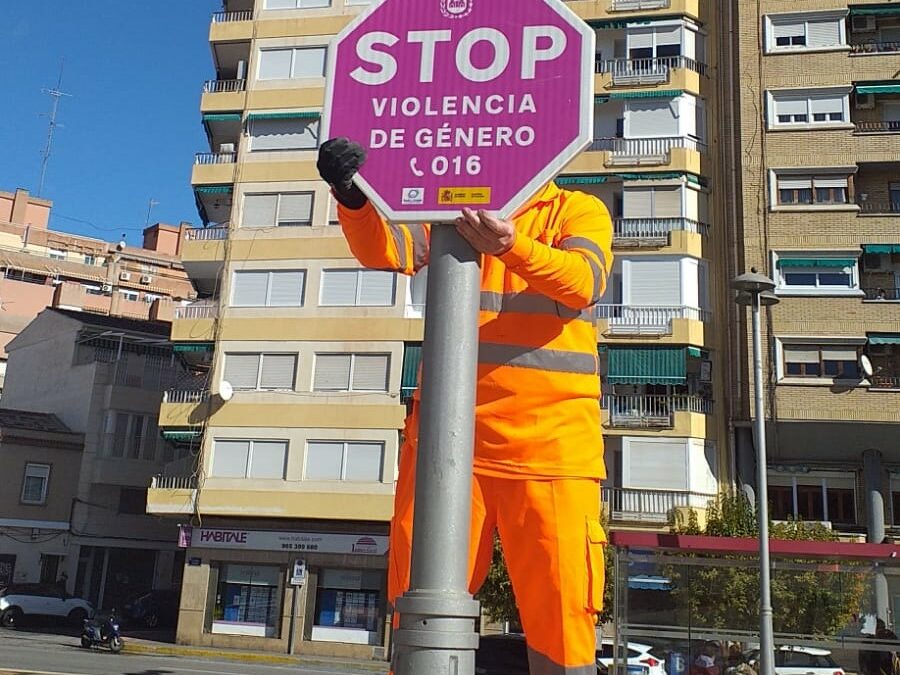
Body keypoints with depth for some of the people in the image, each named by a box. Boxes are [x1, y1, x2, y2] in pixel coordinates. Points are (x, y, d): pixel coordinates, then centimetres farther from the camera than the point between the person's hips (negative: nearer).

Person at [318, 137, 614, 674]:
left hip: (550, 442, -1)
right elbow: (386, 250, -1)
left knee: (560, 631, 0)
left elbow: (583, 281, -10)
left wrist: (512, 245, -29)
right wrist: (352, 198, -22)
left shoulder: (579, 211, 11)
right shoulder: (452, 213, 17)